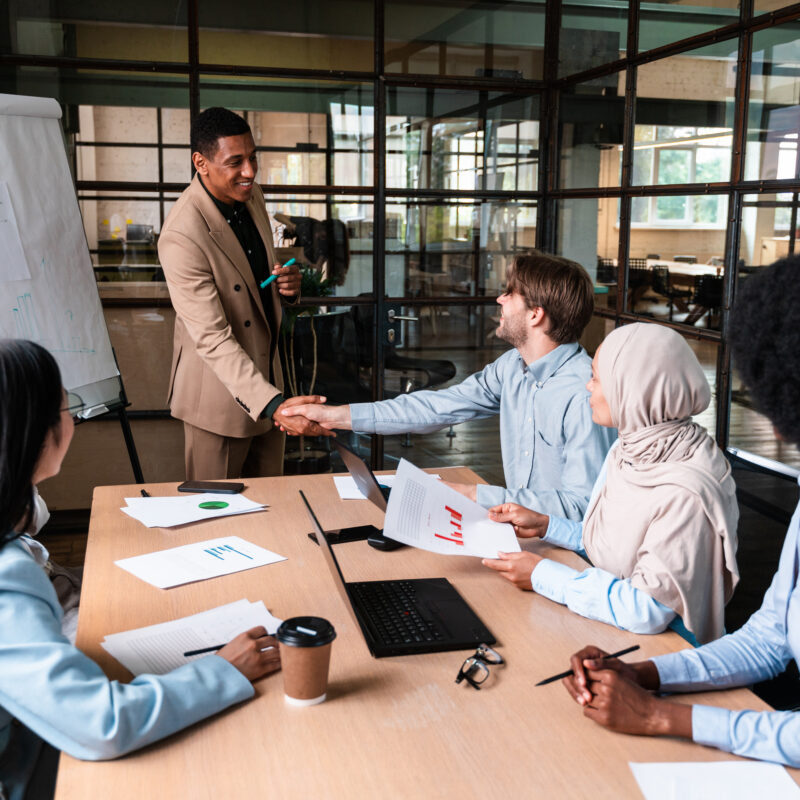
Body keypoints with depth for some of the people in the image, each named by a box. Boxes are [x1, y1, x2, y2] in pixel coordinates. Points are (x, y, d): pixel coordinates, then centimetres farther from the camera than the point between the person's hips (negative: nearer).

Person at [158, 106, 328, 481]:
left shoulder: (251, 196, 0)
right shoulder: (182, 237, -26)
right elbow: (212, 338, -29)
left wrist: (286, 285, -9)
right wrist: (273, 404, -39)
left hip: (266, 376, 8)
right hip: (220, 395, -7)